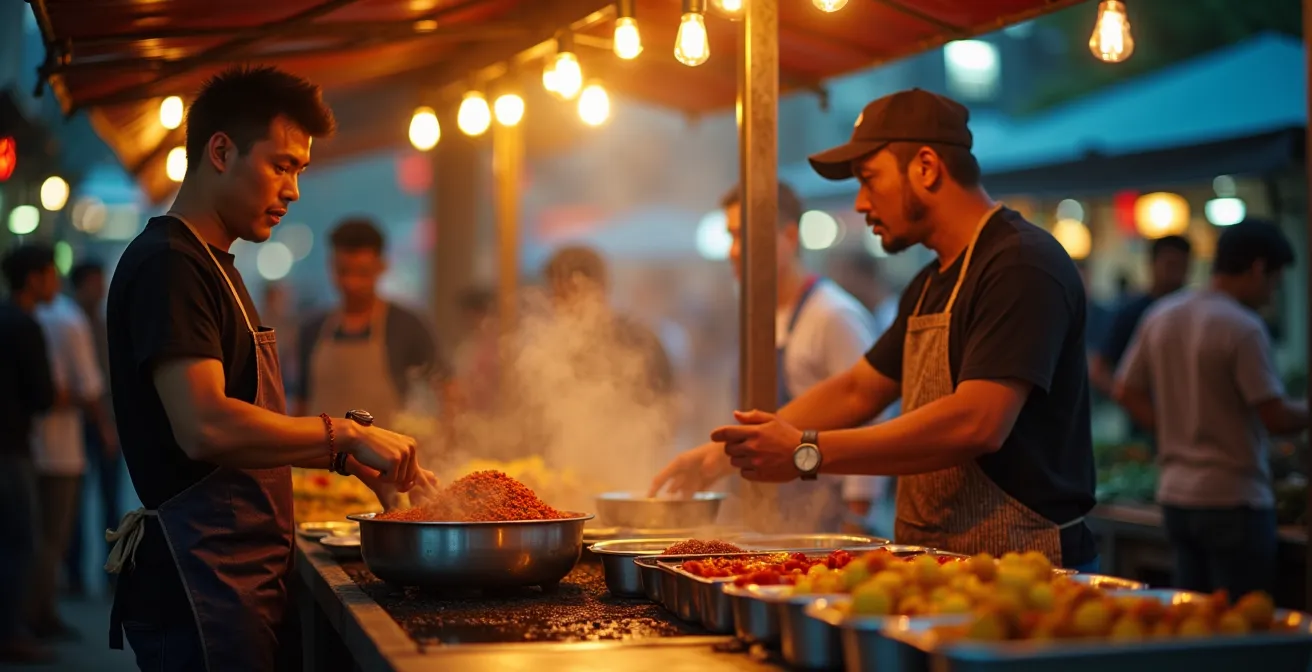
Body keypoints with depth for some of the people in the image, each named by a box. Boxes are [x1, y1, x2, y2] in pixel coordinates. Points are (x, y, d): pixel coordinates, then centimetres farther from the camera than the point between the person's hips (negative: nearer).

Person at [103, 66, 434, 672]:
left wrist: (352, 460, 12)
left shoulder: (211, 265, 20)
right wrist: (347, 433, -17)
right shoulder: (167, 264, -12)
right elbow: (205, 429, -25)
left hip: (251, 578, 10)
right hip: (200, 584, -10)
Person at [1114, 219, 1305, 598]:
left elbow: (1126, 392, 12)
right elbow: (1277, 417, -16)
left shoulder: (1161, 315, 6)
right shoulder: (1243, 328, -15)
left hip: (1175, 494, 7)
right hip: (1233, 499, -7)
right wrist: (1306, 410, 2)